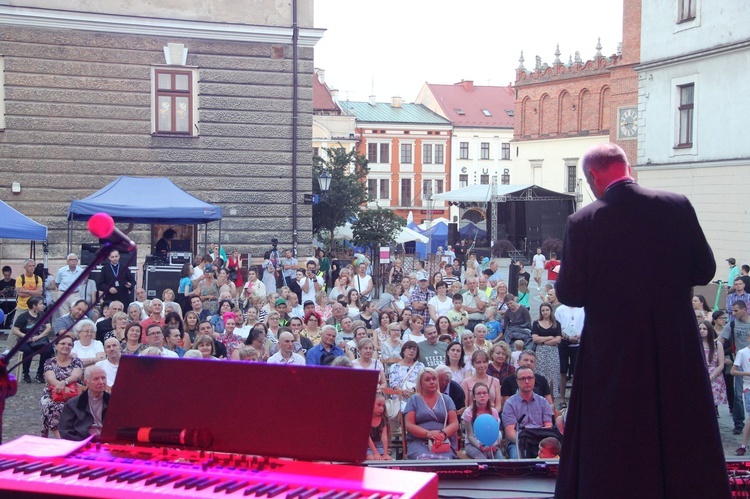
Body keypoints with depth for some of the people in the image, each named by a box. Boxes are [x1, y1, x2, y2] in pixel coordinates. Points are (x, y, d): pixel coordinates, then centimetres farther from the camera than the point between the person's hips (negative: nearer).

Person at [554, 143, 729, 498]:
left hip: (613, 351, -2)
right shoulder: (678, 206, -6)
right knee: (683, 435, 18)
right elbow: (704, 271, 0)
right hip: (676, 345, 2)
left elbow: (570, 295, -11)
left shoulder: (583, 222, -13)